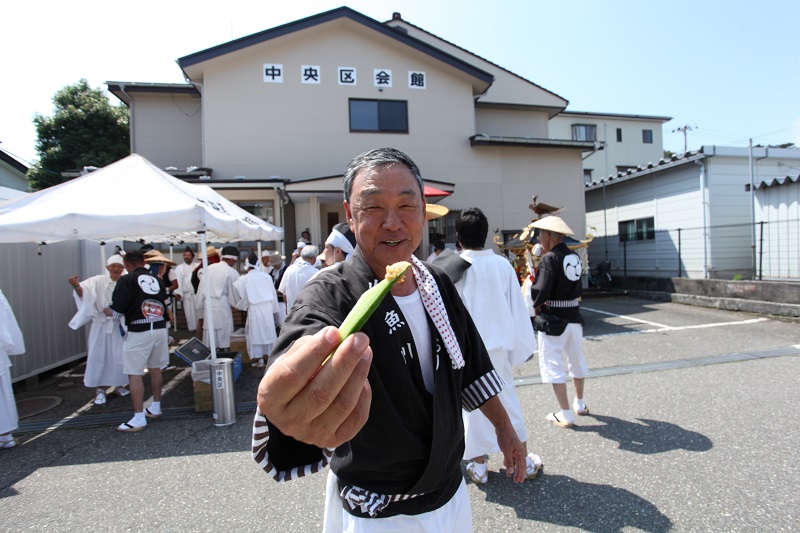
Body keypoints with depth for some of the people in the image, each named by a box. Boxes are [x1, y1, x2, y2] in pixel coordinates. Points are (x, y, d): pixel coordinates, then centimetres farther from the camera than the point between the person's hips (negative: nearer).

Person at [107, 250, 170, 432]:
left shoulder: (126, 280, -8)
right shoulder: (157, 280, 7)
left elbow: (117, 311, -9)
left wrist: (107, 310, 11)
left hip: (139, 331, -6)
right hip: (160, 328, 6)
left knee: (134, 374, 3)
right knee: (155, 369, 19)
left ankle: (139, 418, 6)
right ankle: (155, 408, 31)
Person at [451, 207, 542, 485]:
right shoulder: (503, 264, -5)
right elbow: (517, 308, 2)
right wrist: (519, 347, 12)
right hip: (499, 344, 3)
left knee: (473, 405, 10)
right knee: (508, 399, 17)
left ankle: (479, 465, 24)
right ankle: (522, 461, 31)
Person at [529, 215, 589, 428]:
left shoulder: (549, 258, -17)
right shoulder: (574, 257, 4)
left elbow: (541, 290, -25)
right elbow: (576, 287, 10)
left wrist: (536, 304, -6)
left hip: (553, 318, -7)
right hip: (574, 315, 8)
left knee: (553, 365, 3)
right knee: (576, 360, 21)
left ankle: (565, 415, 8)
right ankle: (579, 403, 40)